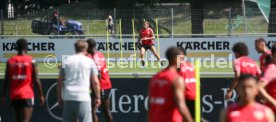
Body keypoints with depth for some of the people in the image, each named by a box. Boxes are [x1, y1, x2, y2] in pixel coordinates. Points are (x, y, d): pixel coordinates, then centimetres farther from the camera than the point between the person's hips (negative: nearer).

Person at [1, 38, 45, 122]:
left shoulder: (10, 61, 5)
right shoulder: (31, 61, -3)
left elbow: (6, 81, 3)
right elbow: (36, 80, -4)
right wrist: (41, 95, 3)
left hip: (14, 96, 4)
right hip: (27, 95, -4)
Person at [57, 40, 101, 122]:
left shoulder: (67, 60, 10)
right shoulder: (89, 61, 3)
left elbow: (60, 81, 9)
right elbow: (95, 82, 1)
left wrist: (59, 97, 15)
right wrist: (97, 97, 9)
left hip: (68, 97, 3)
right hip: (83, 97, -3)